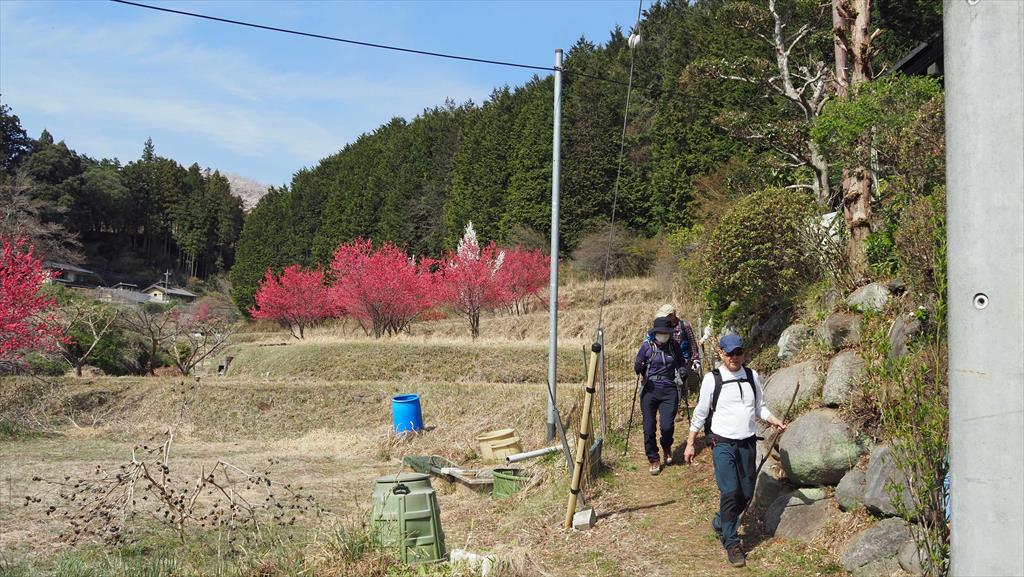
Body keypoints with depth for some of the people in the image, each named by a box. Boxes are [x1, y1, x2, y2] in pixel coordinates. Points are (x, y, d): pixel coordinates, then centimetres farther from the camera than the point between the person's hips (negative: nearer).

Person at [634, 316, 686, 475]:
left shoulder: (674, 345, 5)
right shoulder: (647, 345, -1)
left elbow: (681, 364, 17)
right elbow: (638, 368, 8)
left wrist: (682, 372, 5)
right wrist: (638, 367, -6)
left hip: (669, 390, 0)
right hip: (650, 389, 0)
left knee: (667, 426, -11)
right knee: (649, 428, -2)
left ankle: (667, 448, 24)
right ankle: (654, 460, 16)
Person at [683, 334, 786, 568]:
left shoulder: (752, 376, 5)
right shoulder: (712, 379, -5)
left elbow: (760, 407, 15)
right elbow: (700, 413, 2)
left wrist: (774, 420, -5)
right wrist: (690, 444, 4)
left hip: (748, 443, 4)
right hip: (723, 444, -4)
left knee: (746, 493, 9)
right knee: (730, 493, -13)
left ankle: (720, 523, 35)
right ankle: (731, 543, 1)